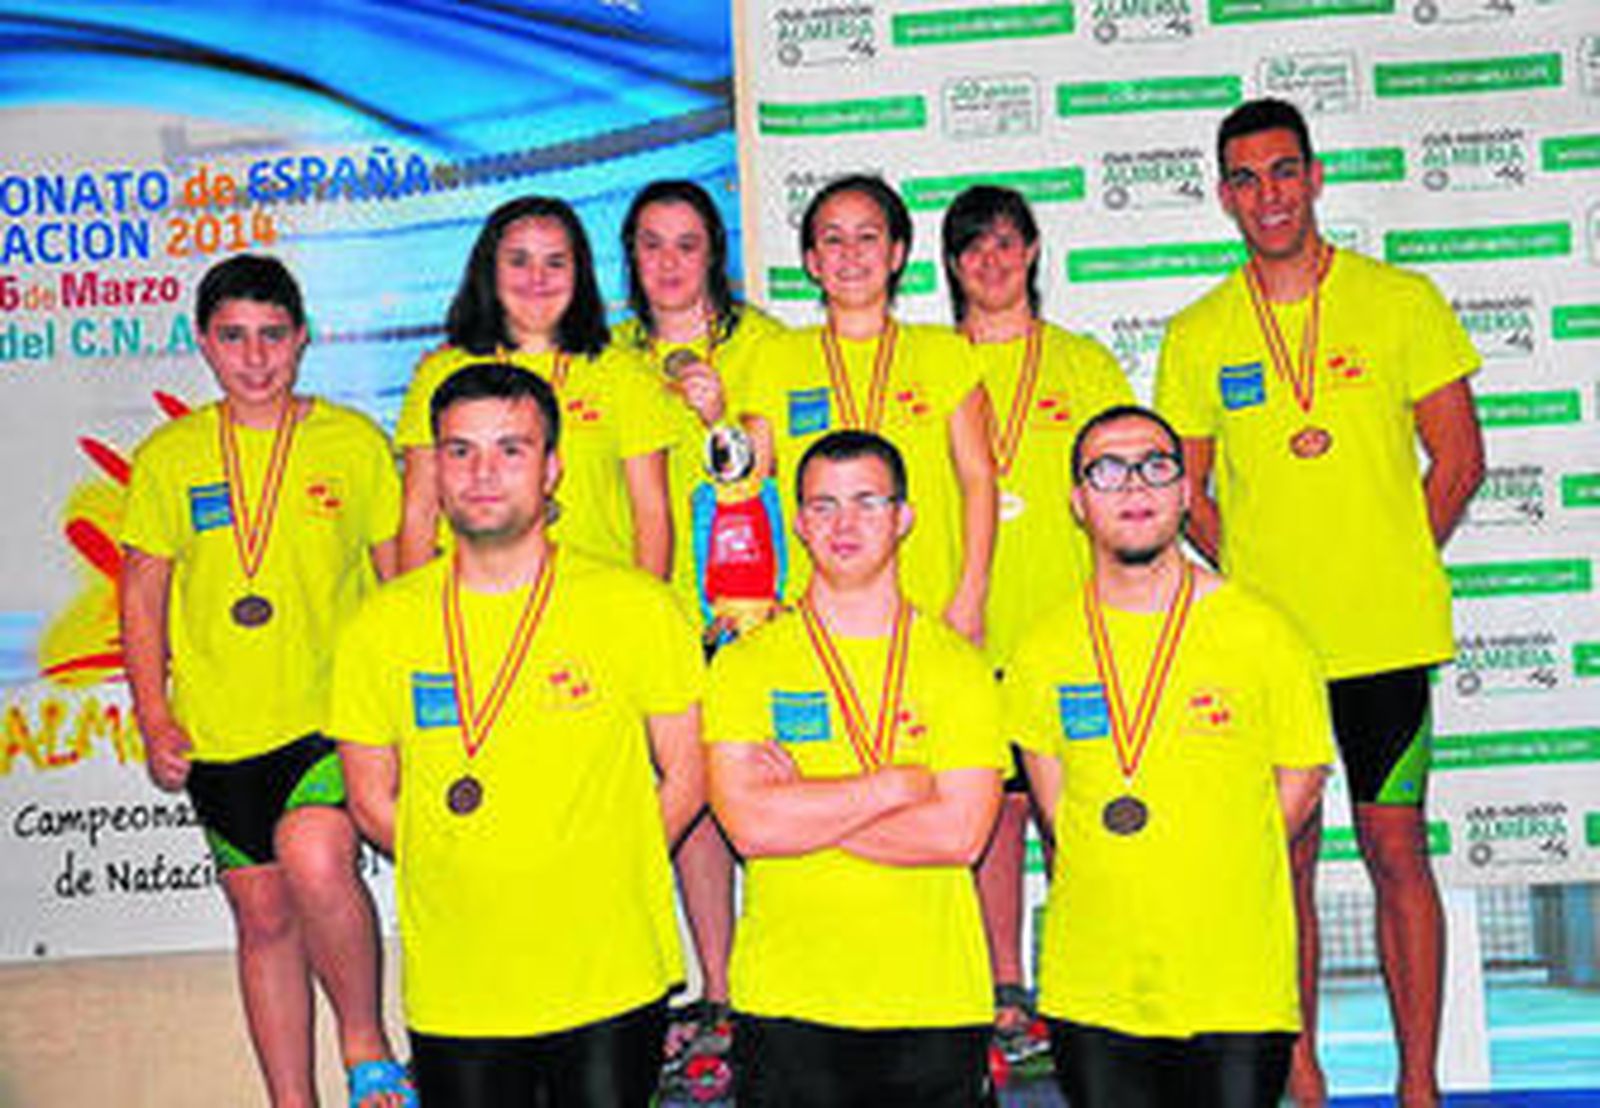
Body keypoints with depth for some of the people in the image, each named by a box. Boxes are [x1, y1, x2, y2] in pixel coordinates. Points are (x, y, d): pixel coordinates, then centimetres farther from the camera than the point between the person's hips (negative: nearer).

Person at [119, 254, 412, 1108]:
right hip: (219, 733, 3)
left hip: (339, 715, -3)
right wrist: (154, 720, 0)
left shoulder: (356, 443, 2)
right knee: (263, 917, 10)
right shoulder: (167, 458, 6)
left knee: (316, 859, -27)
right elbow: (141, 598, 10)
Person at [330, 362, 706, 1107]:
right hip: (455, 994, 1)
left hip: (614, 983, -1)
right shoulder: (381, 626, -1)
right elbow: (372, 801, 7)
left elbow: (686, 779, 2)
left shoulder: (637, 608, -5)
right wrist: (470, 881, -1)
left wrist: (597, 883, -3)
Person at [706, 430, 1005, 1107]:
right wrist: (896, 784, -10)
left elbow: (959, 836, -9)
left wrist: (804, 804, -11)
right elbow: (750, 826, -11)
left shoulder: (958, 666, 3)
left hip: (936, 1002, 1)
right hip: (786, 1003, 0)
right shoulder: (746, 664, 1)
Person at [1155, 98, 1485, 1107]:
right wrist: (1251, 575, -1)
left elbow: (1459, 460, 4)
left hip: (1386, 635, -1)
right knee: (1283, 856, 7)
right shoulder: (1197, 335, 5)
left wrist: (1390, 567, -2)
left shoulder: (1401, 301, 2)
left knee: (1398, 852, 4)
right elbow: (1186, 488, 11)